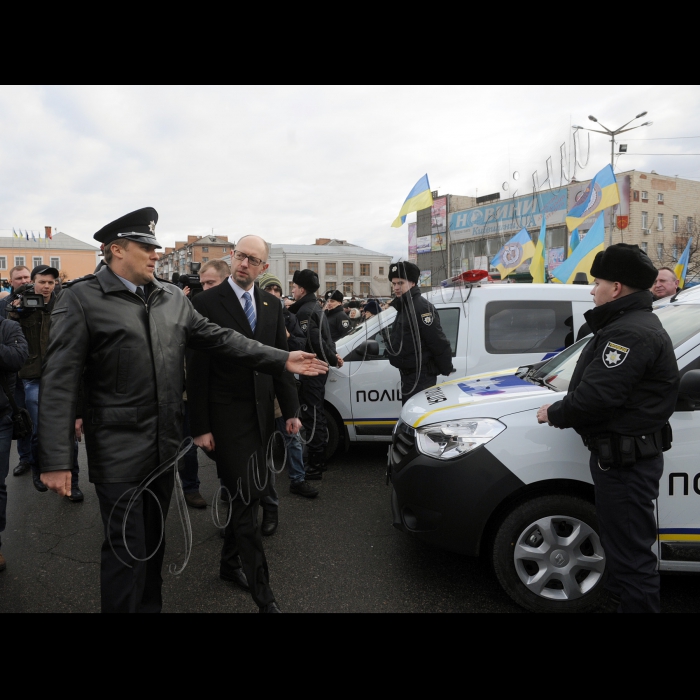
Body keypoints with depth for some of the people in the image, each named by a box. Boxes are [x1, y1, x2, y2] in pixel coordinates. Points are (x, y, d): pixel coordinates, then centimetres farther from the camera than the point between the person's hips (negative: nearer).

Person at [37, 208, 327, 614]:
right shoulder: (82, 299, -8)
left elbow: (220, 338, 7)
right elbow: (60, 383, -12)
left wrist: (282, 360, 1)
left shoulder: (173, 298, 7)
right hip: (119, 451, -5)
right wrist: (56, 460, -16)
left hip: (165, 444, 5)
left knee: (154, 540, 19)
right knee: (127, 549, 3)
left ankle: (151, 606, 38)